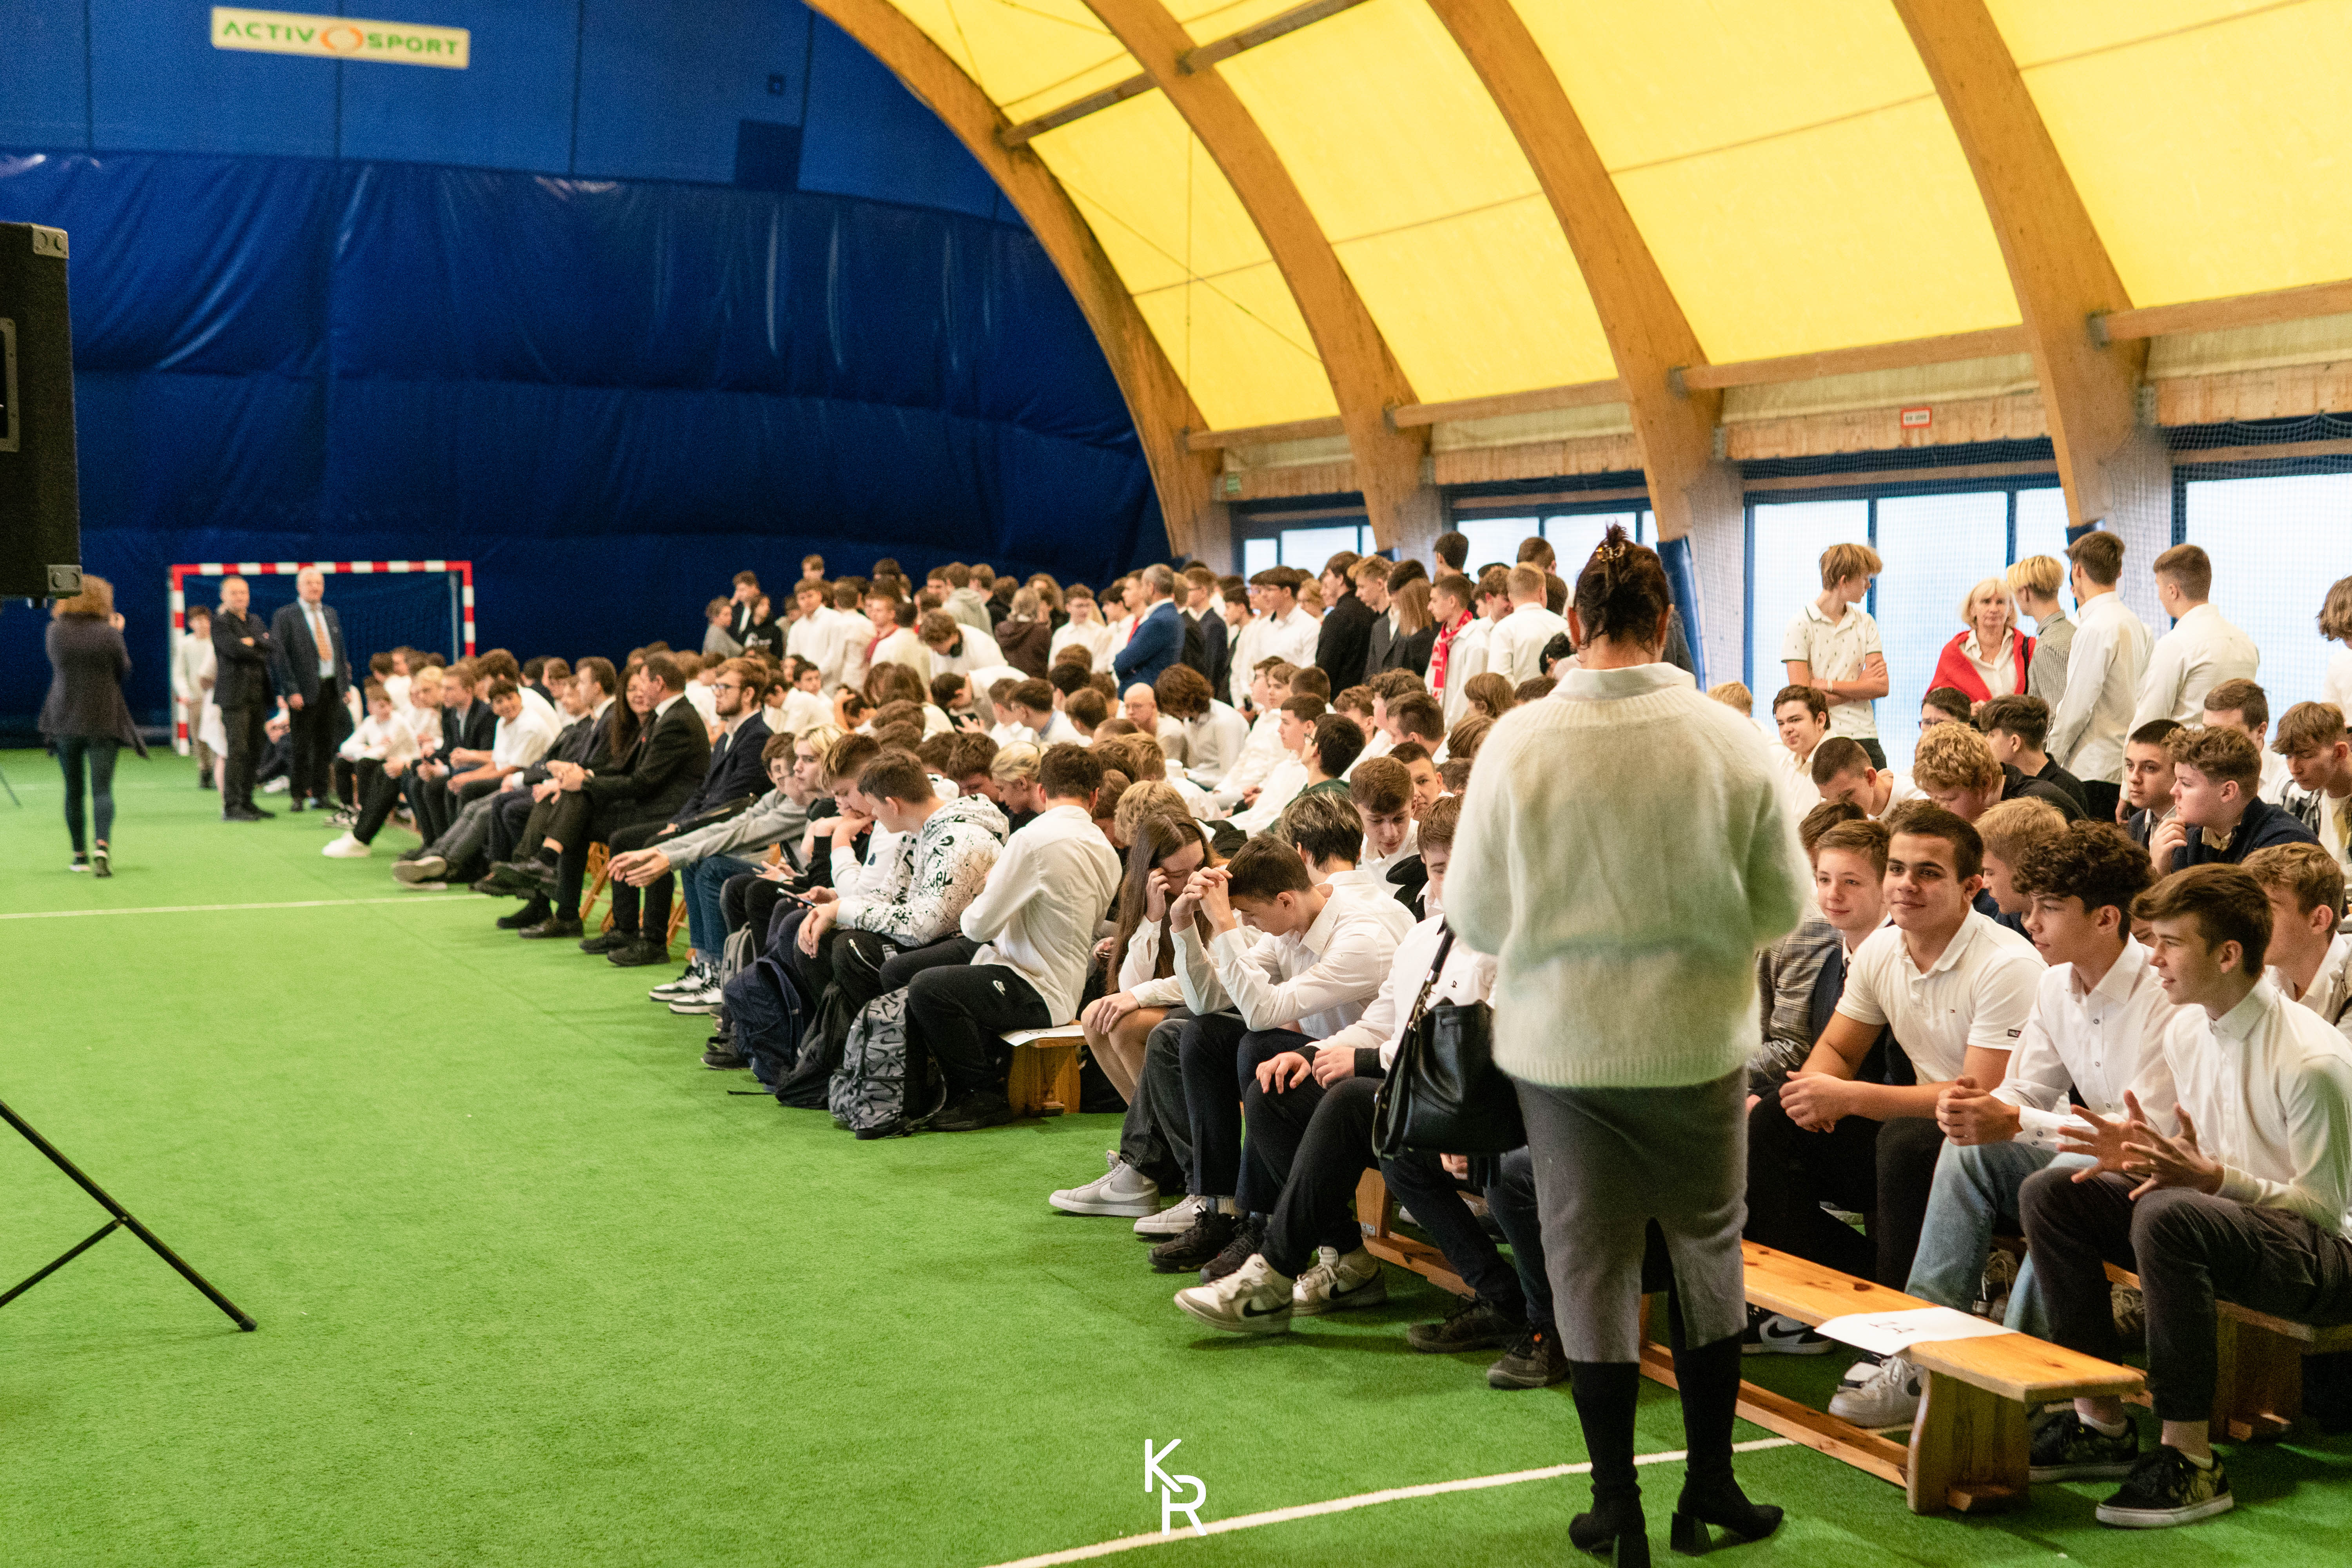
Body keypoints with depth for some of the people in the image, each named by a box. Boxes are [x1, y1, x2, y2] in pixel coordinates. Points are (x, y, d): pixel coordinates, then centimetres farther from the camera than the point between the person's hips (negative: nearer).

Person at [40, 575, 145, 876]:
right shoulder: (109, 634, -9)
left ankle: (80, 855, 19)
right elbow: (124, 671, 2)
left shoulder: (56, 631, -3)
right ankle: (102, 845, -26)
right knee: (102, 788, -4)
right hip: (103, 721, -2)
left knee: (73, 790, 14)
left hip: (64, 721, 2)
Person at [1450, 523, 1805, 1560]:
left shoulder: (1518, 741, -11)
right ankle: (1710, 1482, 24)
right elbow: (1784, 904, -2)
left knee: (1590, 1261, 10)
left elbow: (1472, 911, -4)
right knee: (1705, 1249, 16)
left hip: (1560, 1039, 0)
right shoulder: (1731, 739, -9)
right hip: (1696, 1038, 1)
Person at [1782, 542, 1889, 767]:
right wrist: (1859, 686, -2)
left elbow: (1881, 687, 2)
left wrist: (1829, 684, -8)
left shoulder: (1866, 623, 13)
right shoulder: (1801, 625, -3)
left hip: (1864, 737, 4)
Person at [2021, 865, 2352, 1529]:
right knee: (2049, 1192, -7)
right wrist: (2140, 1150, -6)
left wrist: (2211, 1176, -29)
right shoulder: (2187, 1032, 5)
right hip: (2218, 1213, 9)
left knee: (2168, 1214, -38)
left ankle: (2189, 1456, -28)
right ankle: (2100, 1420, -3)